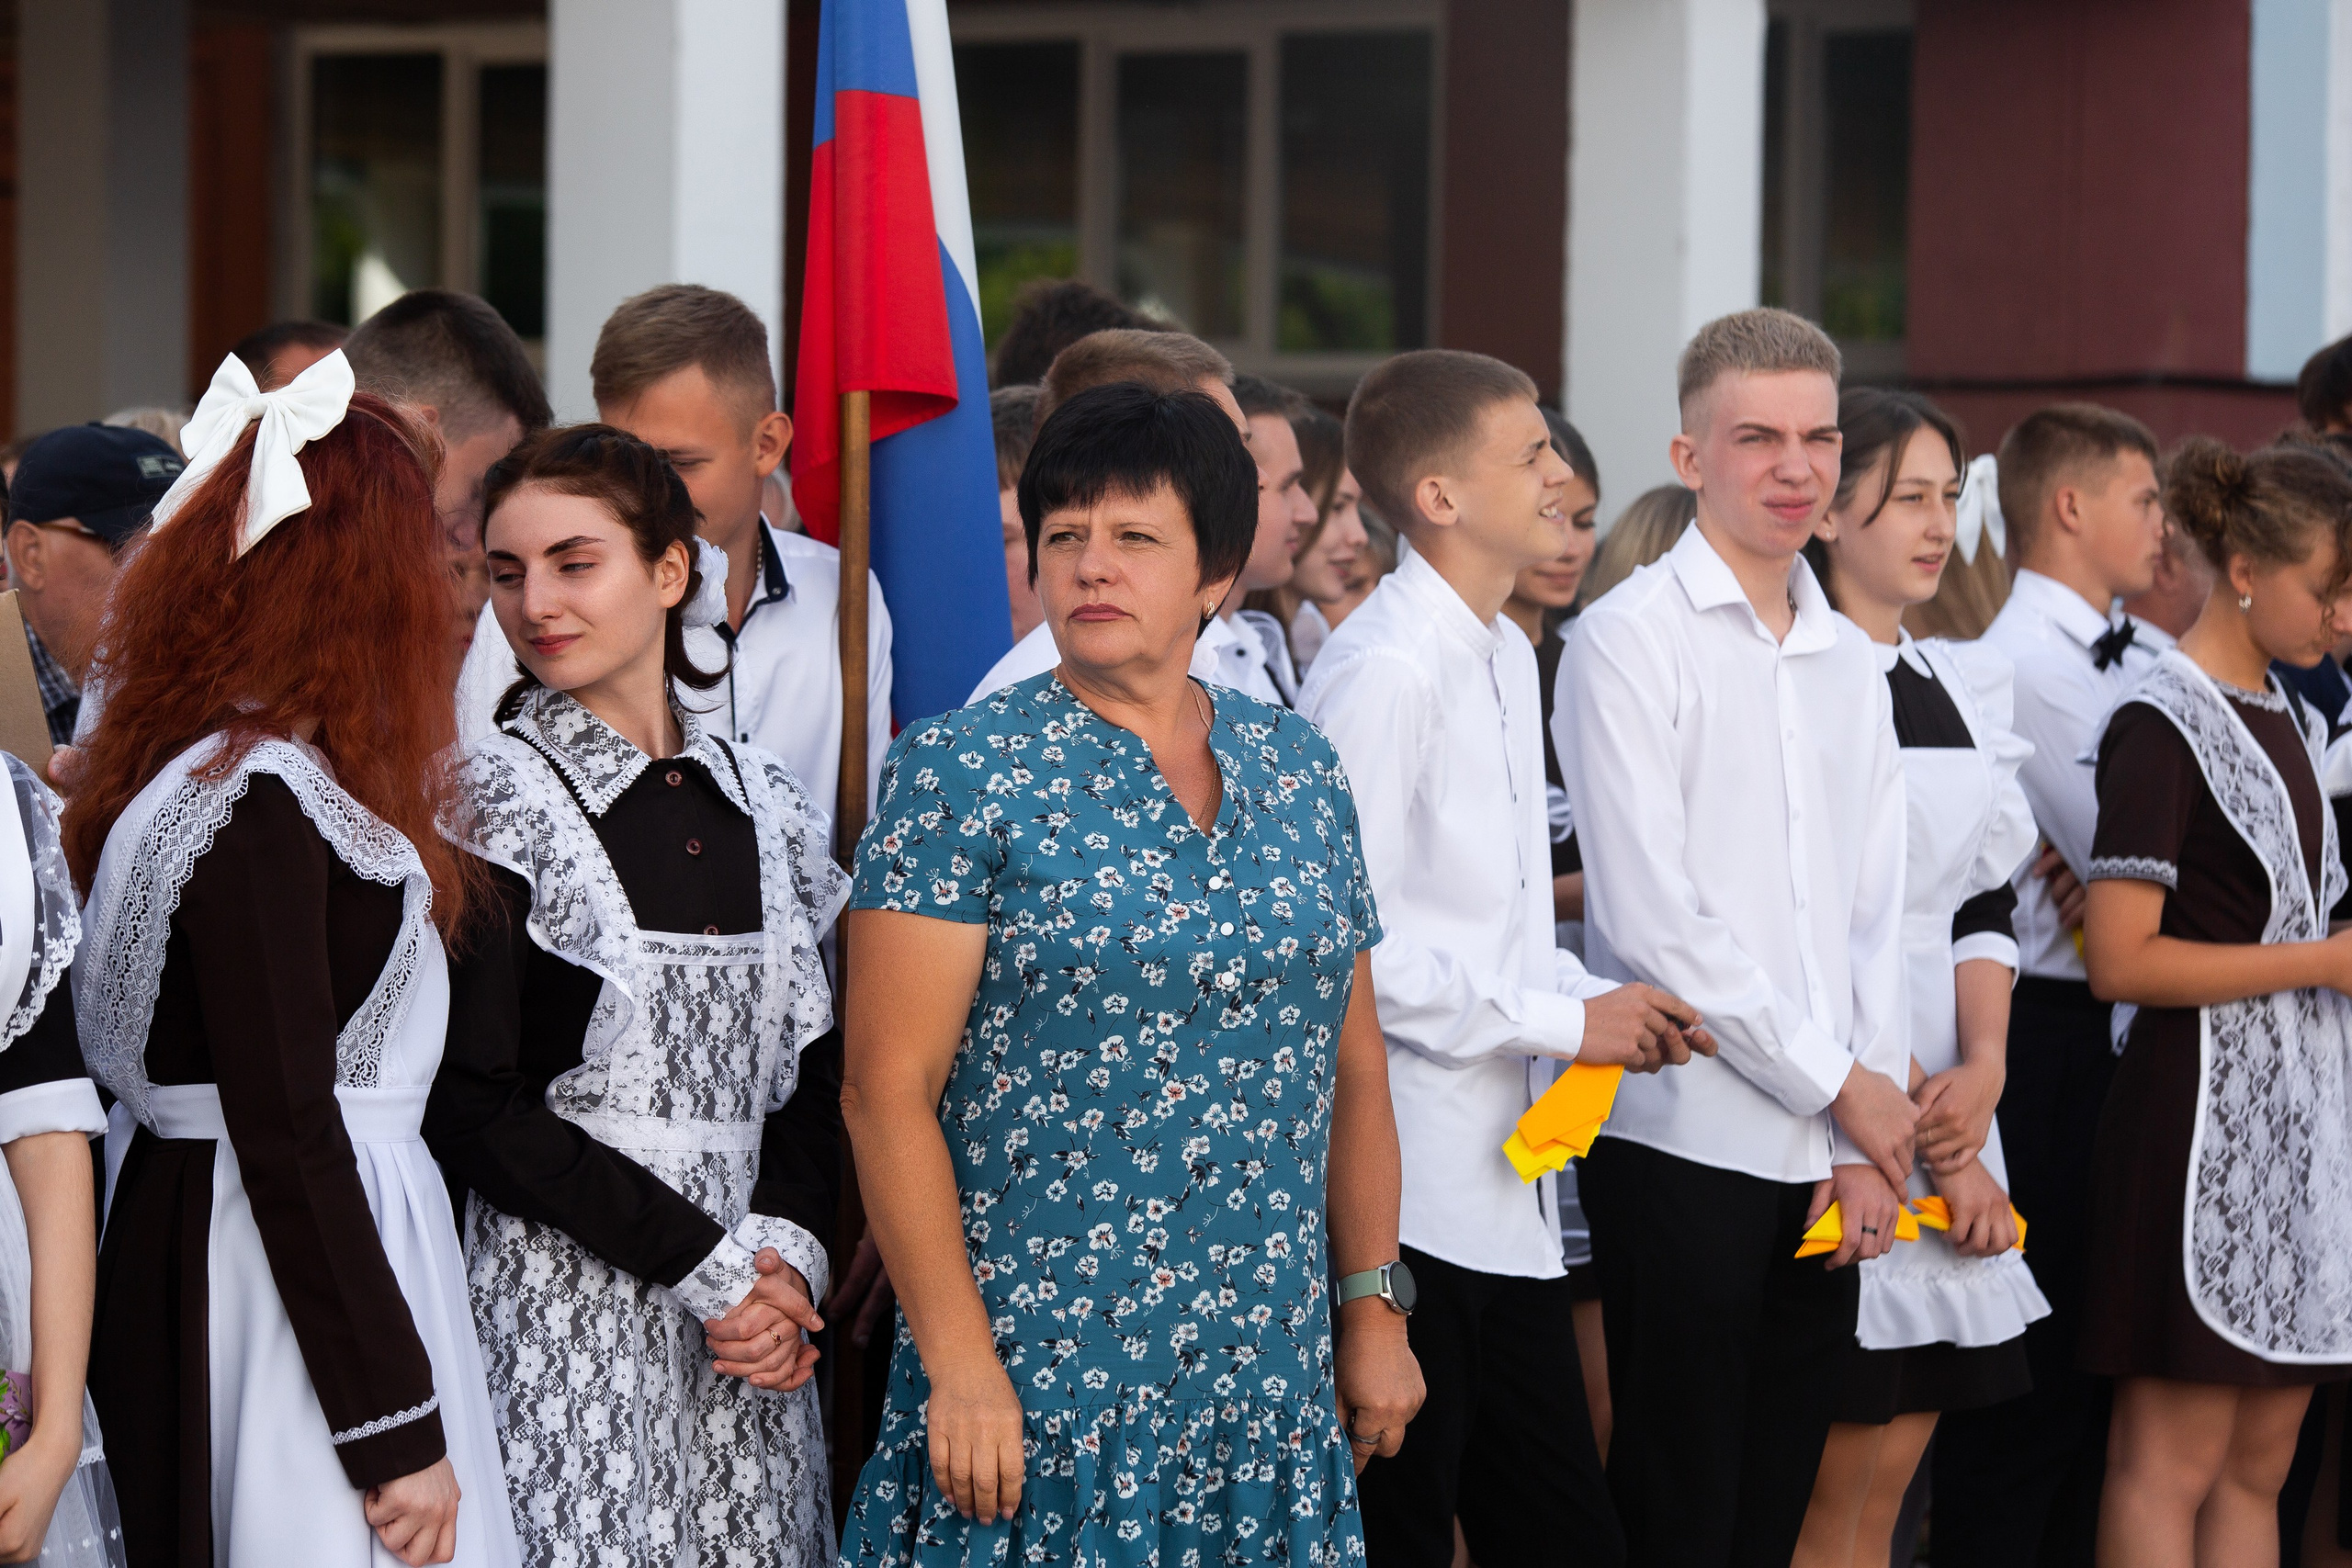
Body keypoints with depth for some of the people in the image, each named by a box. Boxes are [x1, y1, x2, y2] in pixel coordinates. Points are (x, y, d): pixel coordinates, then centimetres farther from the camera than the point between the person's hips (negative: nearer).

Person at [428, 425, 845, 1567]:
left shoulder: (763, 803, 10)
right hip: (565, 1294, -5)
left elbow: (808, 1070, 12)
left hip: (752, 1312, 5)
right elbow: (471, 1106, -11)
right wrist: (703, 1264, -14)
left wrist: (789, 1250, -7)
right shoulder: (491, 806, -5)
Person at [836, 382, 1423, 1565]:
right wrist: (958, 1365, -15)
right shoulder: (961, 775, -5)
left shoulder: (1299, 772, 10)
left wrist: (1374, 1306, 10)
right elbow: (889, 1091, -10)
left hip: (1271, 1372, 4)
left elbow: (1352, 1069, 15)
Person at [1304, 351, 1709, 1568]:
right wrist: (1560, 1019, -14)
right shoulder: (1384, 669, -15)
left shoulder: (1505, 655, 16)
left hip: (1503, 1192, 9)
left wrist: (1597, 998, 6)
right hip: (1406, 1195, -9)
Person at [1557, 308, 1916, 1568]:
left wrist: (1870, 1143, 4)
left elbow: (1872, 910, 15)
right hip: (1685, 1140, -6)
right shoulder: (1629, 638, -6)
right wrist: (1839, 1083, -8)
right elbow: (1648, 917, -12)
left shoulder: (1848, 659, 15)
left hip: (1832, 1159, 6)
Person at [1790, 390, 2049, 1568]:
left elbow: (1982, 909, 13)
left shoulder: (1959, 687, 15)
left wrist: (1982, 1068, -6)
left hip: (1949, 1106, 7)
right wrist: (1928, 1140, -13)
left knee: (1889, 1471, 7)